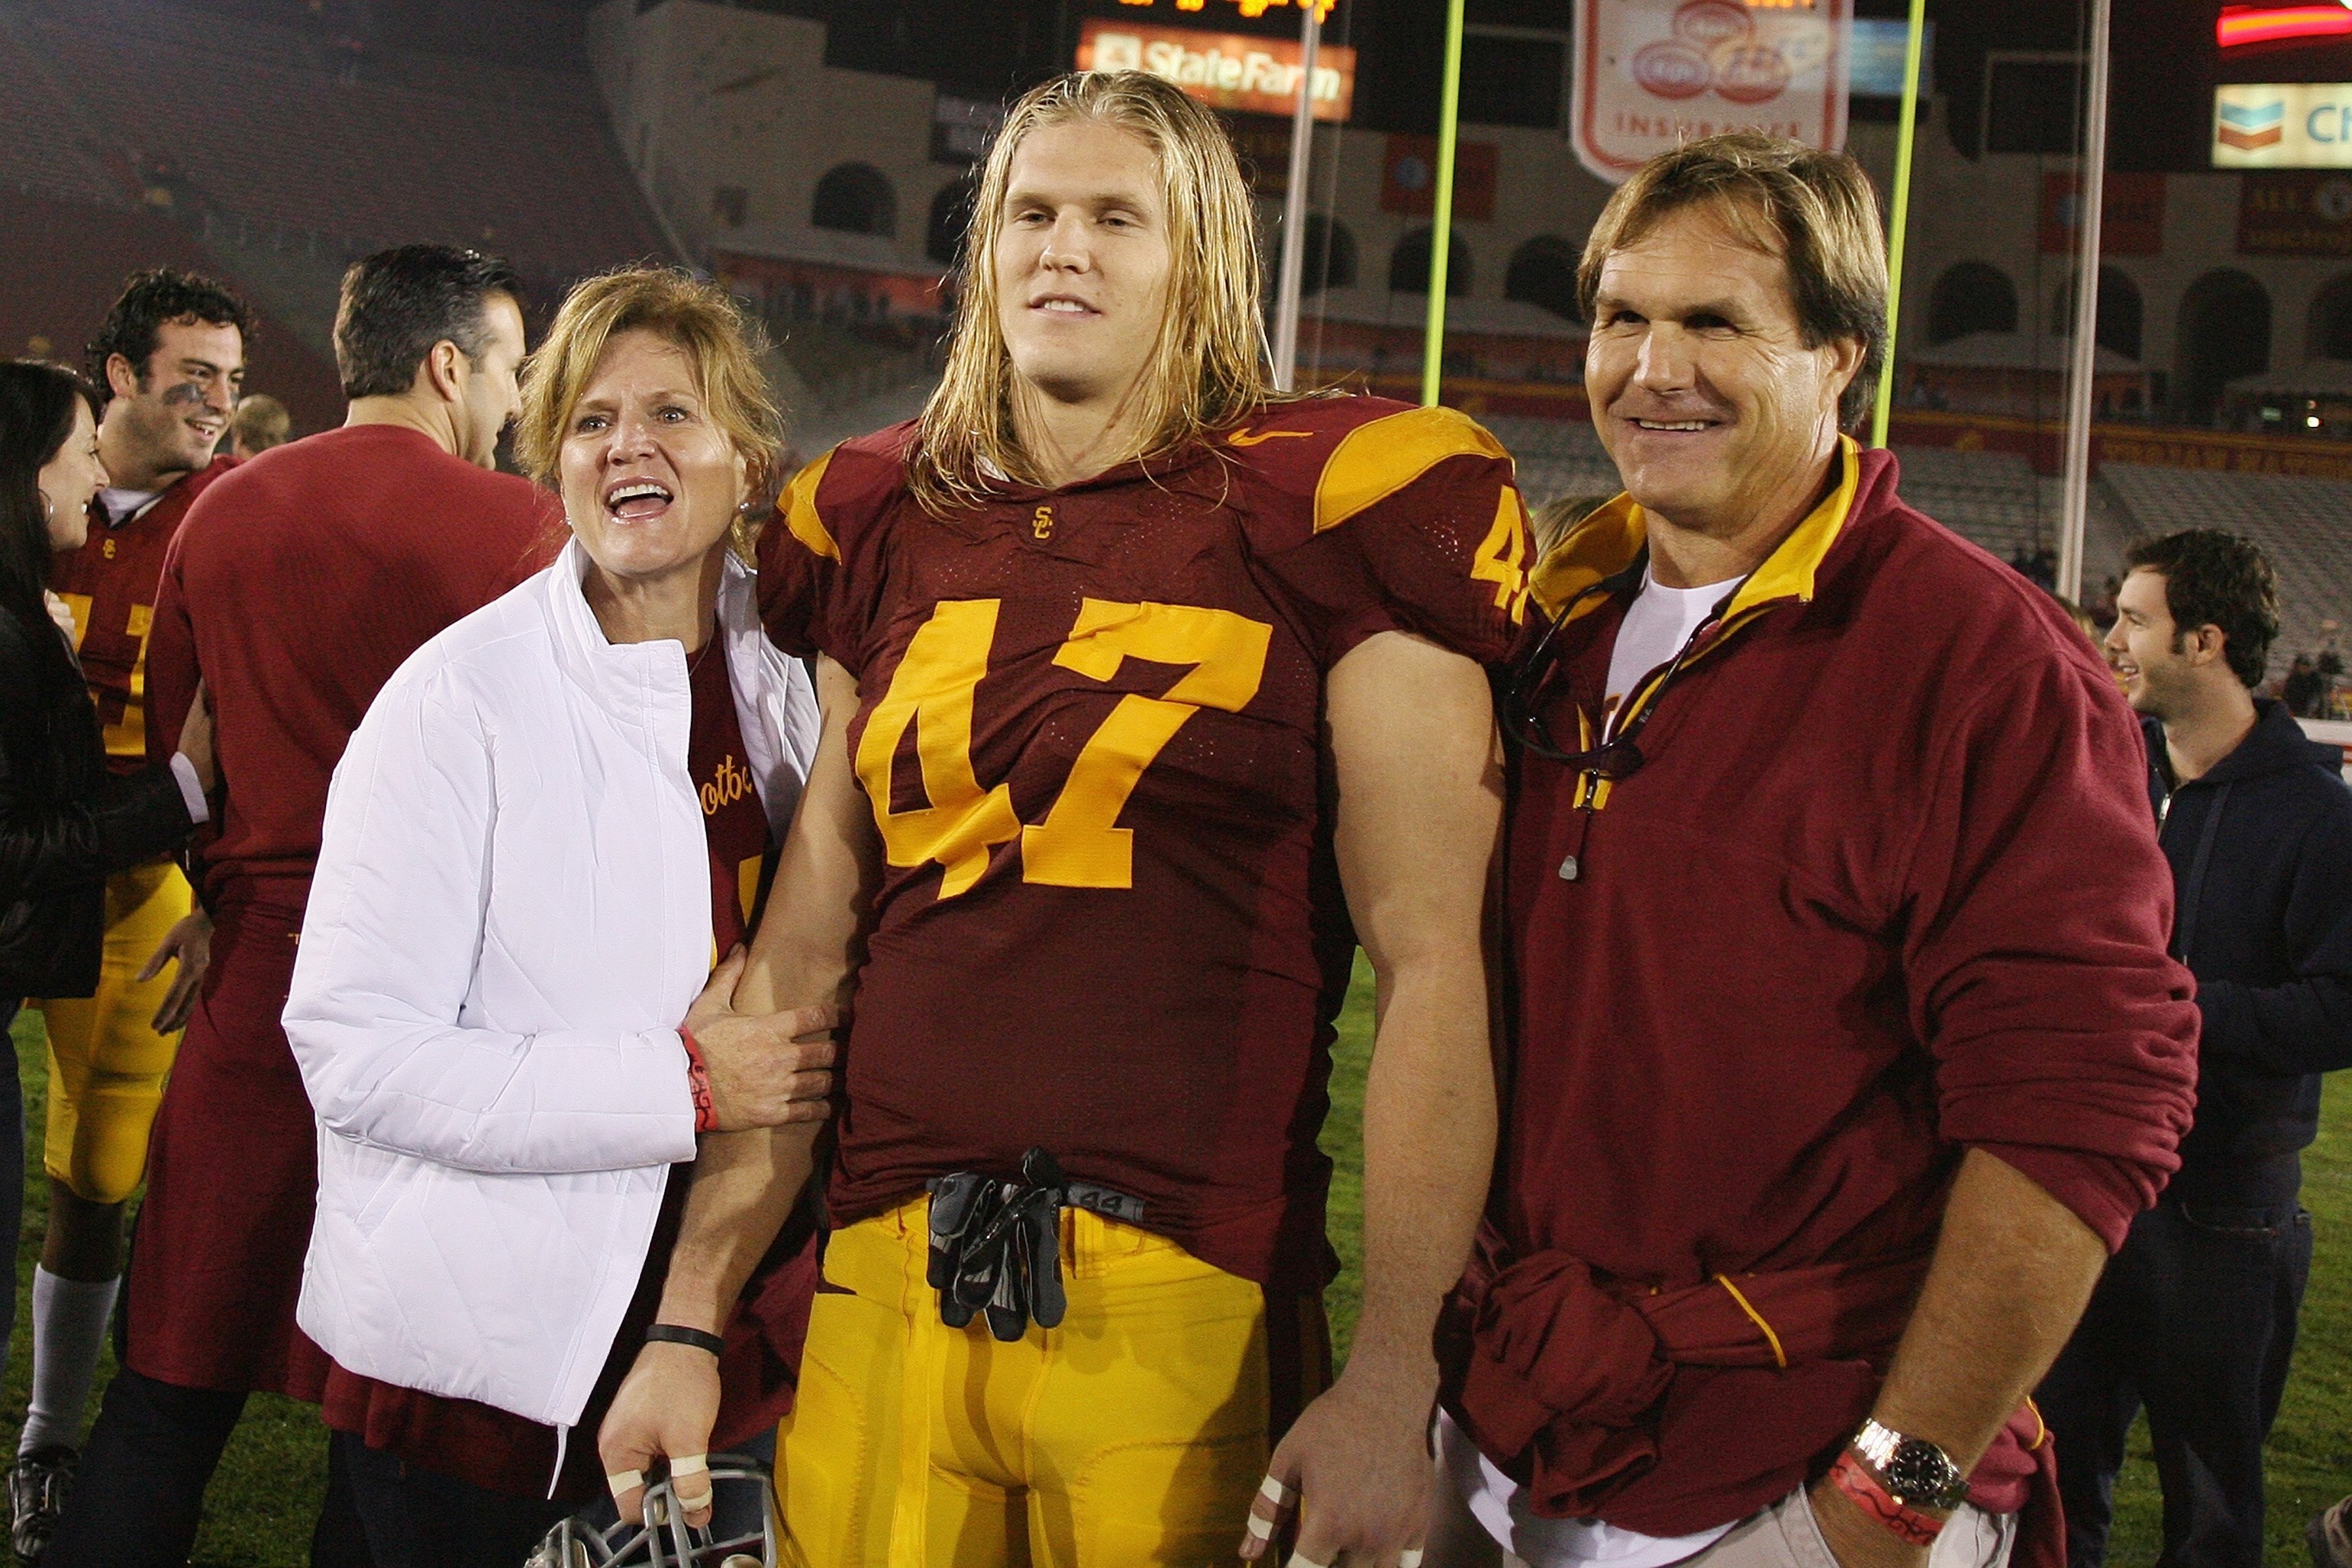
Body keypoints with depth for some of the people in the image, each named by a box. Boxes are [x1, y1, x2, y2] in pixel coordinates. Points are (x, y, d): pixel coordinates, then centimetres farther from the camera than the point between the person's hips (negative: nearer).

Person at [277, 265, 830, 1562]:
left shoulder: (785, 680, 4)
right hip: (486, 1362, -4)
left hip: (729, 1330, 5)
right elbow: (355, 1054, -18)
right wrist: (686, 1082, -21)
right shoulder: (460, 698, -12)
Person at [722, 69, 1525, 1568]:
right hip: (883, 1302, 4)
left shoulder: (1324, 515, -5)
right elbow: (805, 951, 12)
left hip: (1187, 1319, -4)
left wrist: (1392, 1384, -15)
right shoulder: (883, 530, 11)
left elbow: (1432, 964, -9)